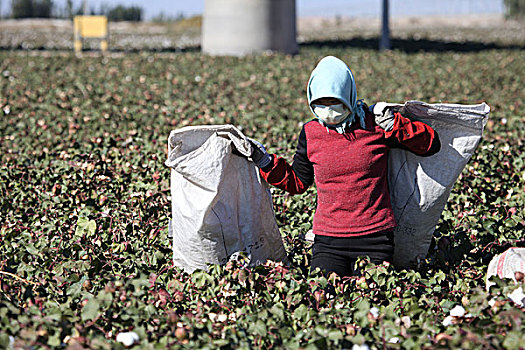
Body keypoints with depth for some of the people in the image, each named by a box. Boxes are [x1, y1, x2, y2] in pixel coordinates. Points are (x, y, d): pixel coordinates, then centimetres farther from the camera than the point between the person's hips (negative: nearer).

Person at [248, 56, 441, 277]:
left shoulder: (375, 124, -2)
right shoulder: (311, 133, 5)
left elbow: (431, 144, 4)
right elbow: (297, 182, 18)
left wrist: (396, 126, -11)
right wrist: (265, 162, 7)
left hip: (374, 237, -1)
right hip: (328, 240, 1)